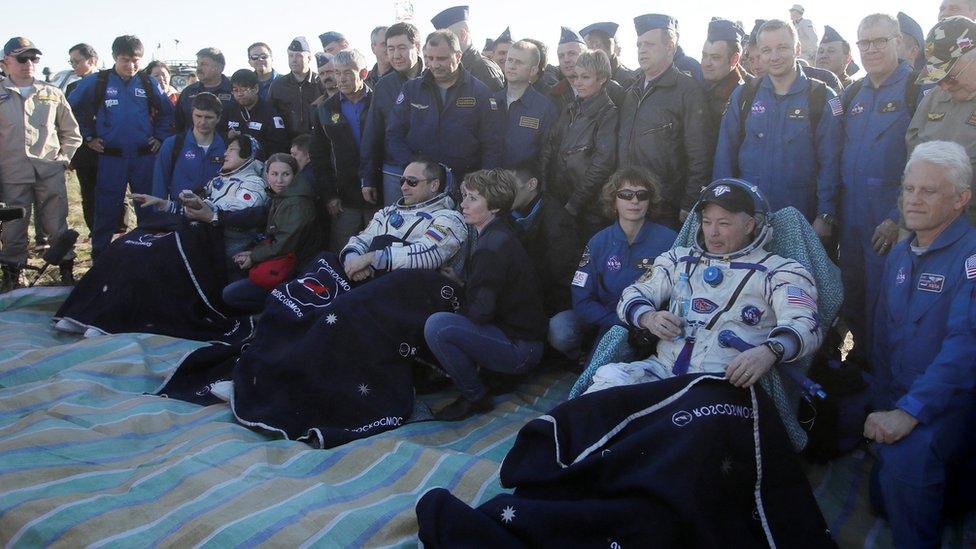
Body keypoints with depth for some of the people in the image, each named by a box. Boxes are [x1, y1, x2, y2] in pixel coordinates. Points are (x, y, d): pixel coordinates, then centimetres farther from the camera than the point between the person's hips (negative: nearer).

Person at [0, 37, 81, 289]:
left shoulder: (52, 94, 10)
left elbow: (71, 133, 18)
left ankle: (66, 269, 16)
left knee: (57, 224, 4)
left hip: (50, 172, 1)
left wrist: (64, 158, 8)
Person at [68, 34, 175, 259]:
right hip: (111, 157, -1)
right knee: (107, 209, 3)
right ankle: (99, 256, 13)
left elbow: (168, 112, 14)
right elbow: (74, 108, 7)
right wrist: (88, 137, 5)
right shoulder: (96, 82, -2)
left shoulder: (149, 83, 3)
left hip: (144, 156, 2)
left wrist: (160, 137, 6)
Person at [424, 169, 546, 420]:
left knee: (436, 326, -26)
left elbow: (480, 312, -22)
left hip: (520, 349, -10)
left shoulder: (494, 245, -21)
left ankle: (475, 397, -7)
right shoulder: (497, 235, 10)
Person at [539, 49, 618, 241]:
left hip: (587, 211, -6)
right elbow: (548, 151, 9)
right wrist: (544, 191, -2)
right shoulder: (570, 111, 12)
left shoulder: (608, 115, -9)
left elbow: (601, 166, -16)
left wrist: (574, 205, -16)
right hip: (555, 202, 6)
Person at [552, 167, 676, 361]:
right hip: (604, 321, 2)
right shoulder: (599, 243, -1)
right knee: (558, 329, -23)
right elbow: (582, 299, -5)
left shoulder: (668, 241, -7)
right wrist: (617, 323, -19)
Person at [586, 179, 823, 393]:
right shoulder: (680, 259, 22)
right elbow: (632, 296, 19)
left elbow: (806, 325, -7)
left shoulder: (779, 271, 8)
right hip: (662, 367, 4)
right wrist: (649, 318, -6)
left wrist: (768, 352, -30)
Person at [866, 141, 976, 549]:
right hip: (899, 401, 8)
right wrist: (883, 406, 7)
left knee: (906, 457, -35)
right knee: (887, 496, 13)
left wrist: (909, 413, -33)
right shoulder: (898, 256, 10)